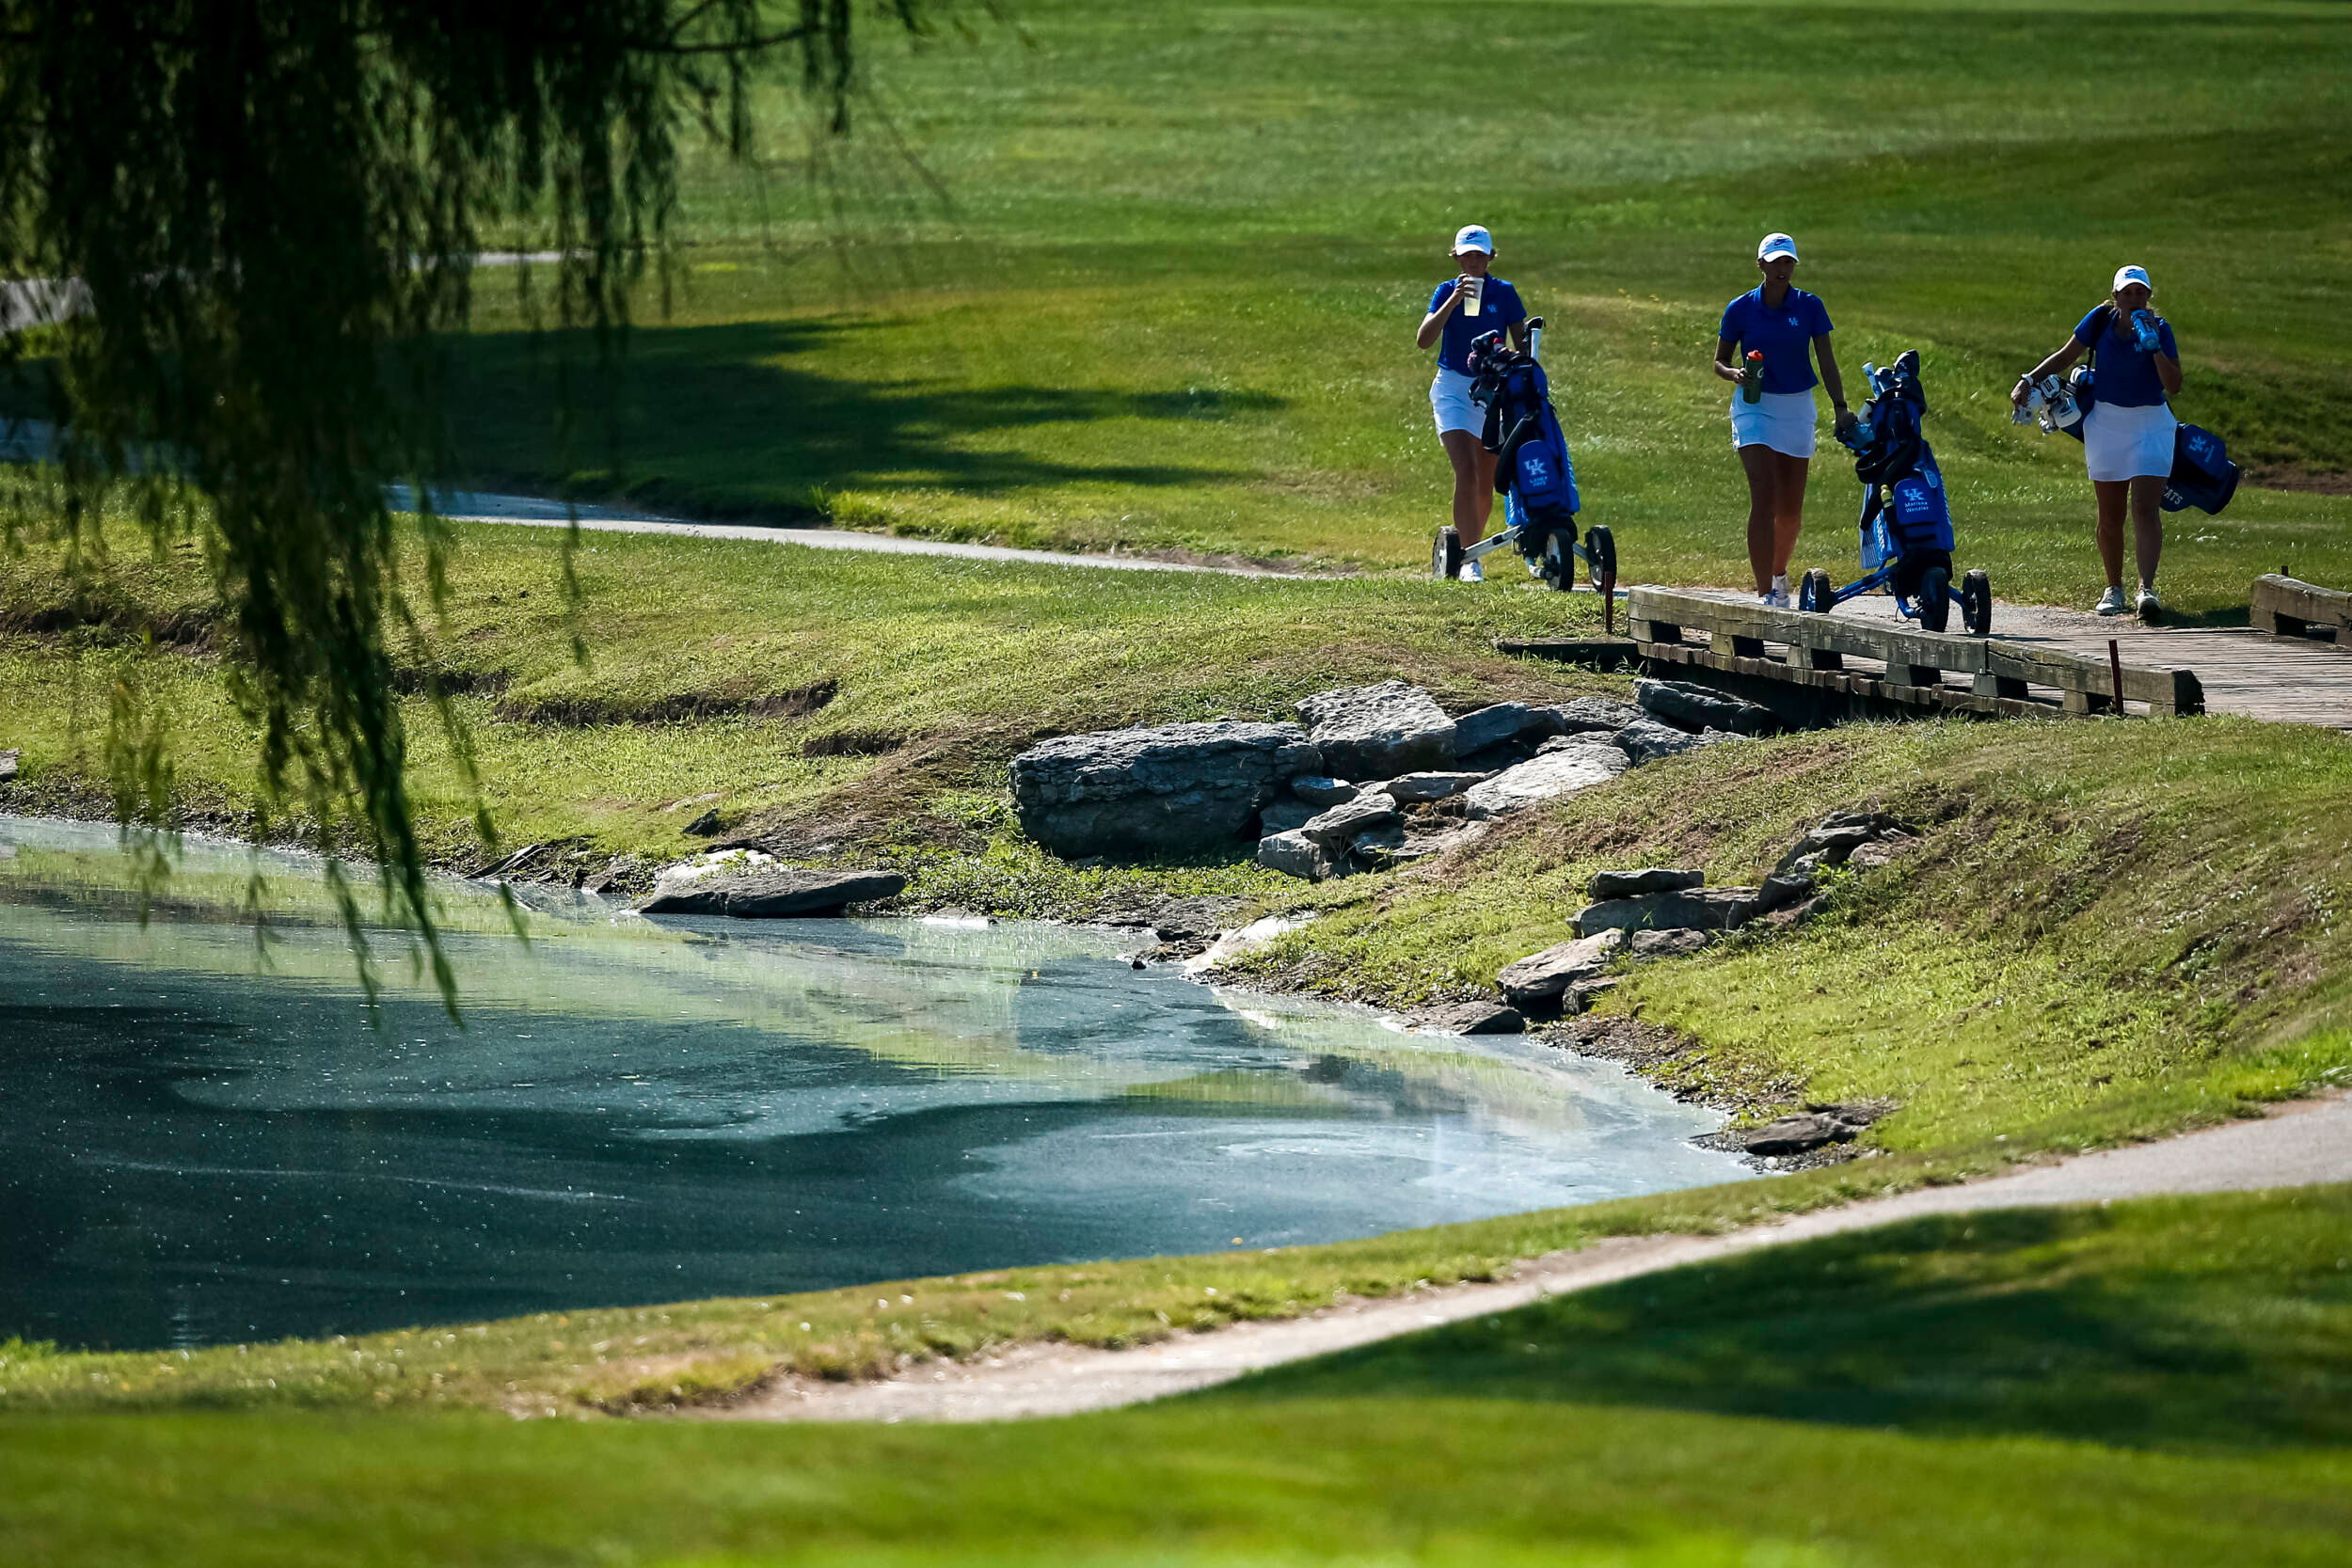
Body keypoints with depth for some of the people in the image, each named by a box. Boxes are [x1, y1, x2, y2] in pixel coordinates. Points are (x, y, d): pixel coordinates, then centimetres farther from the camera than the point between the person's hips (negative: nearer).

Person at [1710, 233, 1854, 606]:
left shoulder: (1809, 306, 0)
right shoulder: (1740, 309, -2)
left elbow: (1826, 361, -3)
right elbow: (1719, 362, 5)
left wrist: (1840, 407, -16)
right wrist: (1735, 372, -18)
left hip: (1797, 407, 2)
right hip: (1754, 405, -2)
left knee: (1791, 508, 8)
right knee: (1763, 499, -16)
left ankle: (1778, 573, 36)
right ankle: (1764, 594, -20)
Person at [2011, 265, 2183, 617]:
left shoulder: (2159, 328, -10)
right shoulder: (2100, 320, -3)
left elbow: (2173, 386, -15)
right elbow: (2065, 356, 8)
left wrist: (2155, 346, -26)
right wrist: (2028, 380, -2)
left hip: (2150, 425, -3)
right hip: (2106, 423, 3)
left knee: (2145, 508, -16)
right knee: (2110, 516, 8)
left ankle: (2147, 588, -23)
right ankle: (2114, 589, 22)